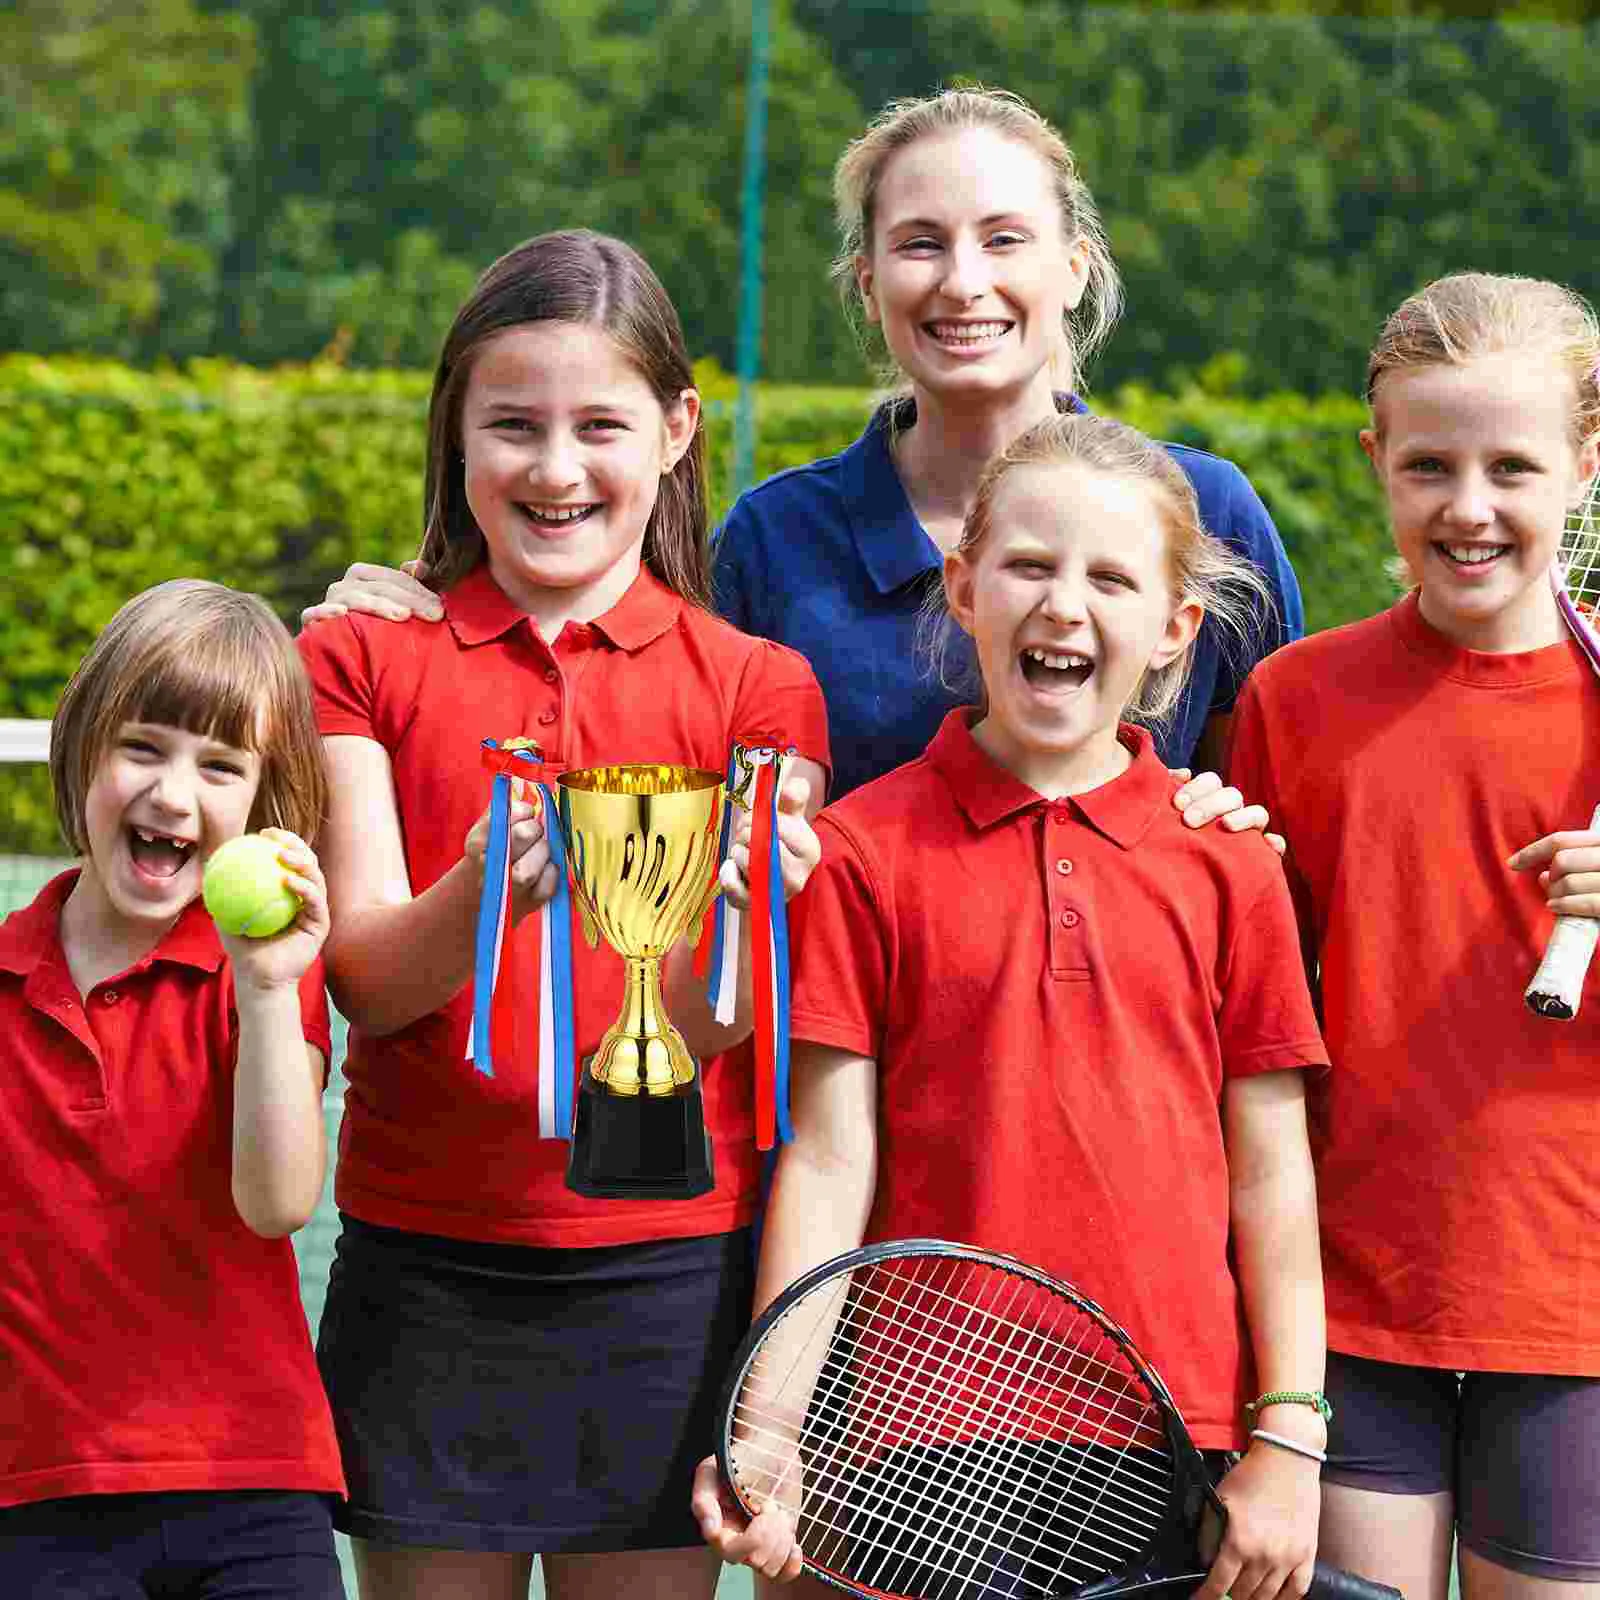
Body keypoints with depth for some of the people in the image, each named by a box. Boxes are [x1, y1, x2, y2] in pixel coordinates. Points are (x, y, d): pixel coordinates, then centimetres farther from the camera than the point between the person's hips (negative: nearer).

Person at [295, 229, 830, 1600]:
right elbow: (363, 980, -7)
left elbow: (712, 1028, -7)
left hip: (668, 1275, 0)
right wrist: (483, 895, -28)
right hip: (421, 1274, 0)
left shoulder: (757, 687, 3)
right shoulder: (359, 660, 4)